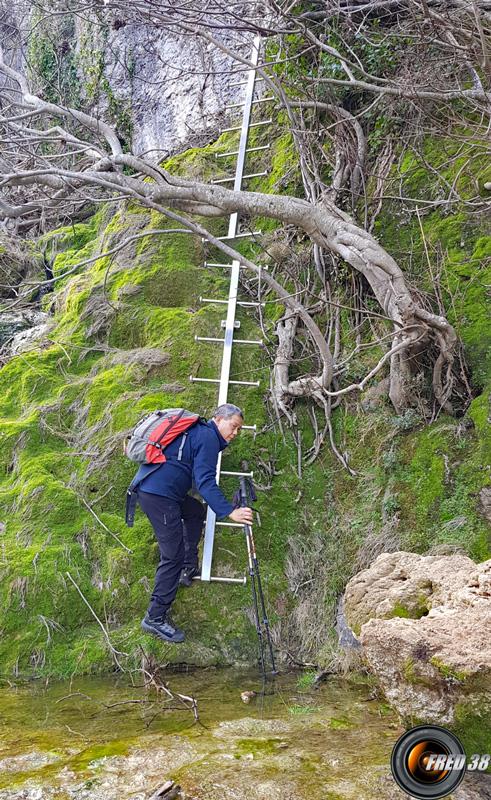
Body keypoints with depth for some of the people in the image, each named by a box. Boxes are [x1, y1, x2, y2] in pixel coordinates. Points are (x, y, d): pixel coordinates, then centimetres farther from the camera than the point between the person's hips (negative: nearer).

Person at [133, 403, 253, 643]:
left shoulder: (195, 431, 20)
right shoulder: (208, 437, -8)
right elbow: (205, 482, -20)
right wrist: (230, 511, -27)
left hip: (145, 486, 10)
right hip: (160, 495, -10)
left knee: (196, 511, 28)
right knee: (173, 556, -6)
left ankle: (189, 569, 27)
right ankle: (155, 617, -1)